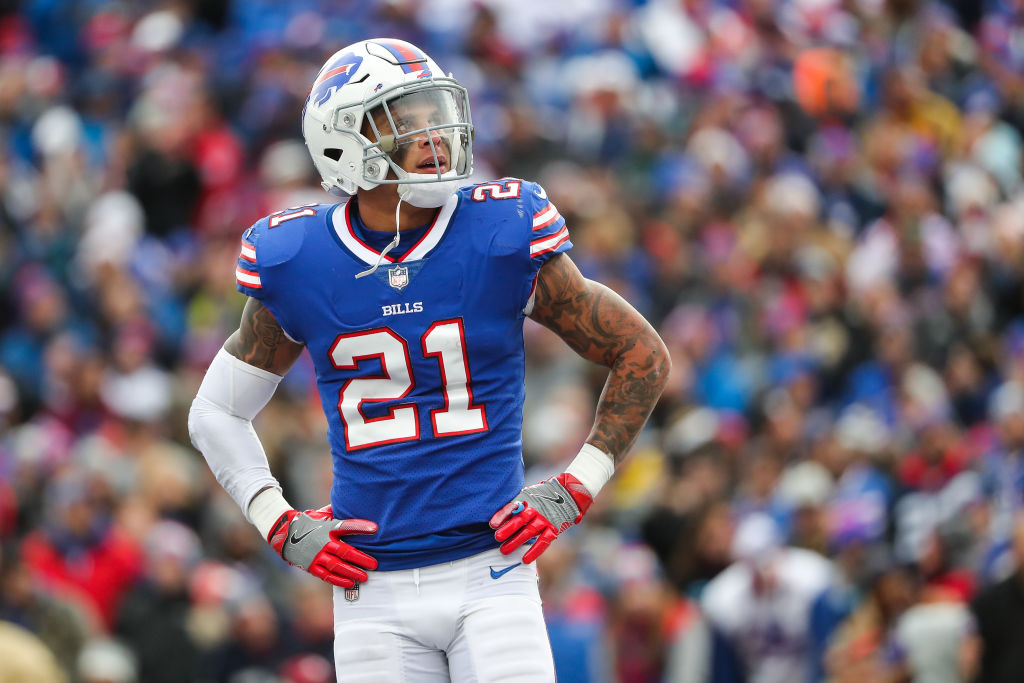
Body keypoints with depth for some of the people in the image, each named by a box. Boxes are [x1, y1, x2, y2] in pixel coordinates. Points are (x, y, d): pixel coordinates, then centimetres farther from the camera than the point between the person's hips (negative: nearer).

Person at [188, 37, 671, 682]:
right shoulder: (296, 263, 0)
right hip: (375, 592, 1)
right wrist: (282, 526, 3)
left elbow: (643, 356, 7)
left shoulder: (502, 237, -4)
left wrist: (575, 490, 0)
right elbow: (216, 412, 15)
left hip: (489, 573, -1)